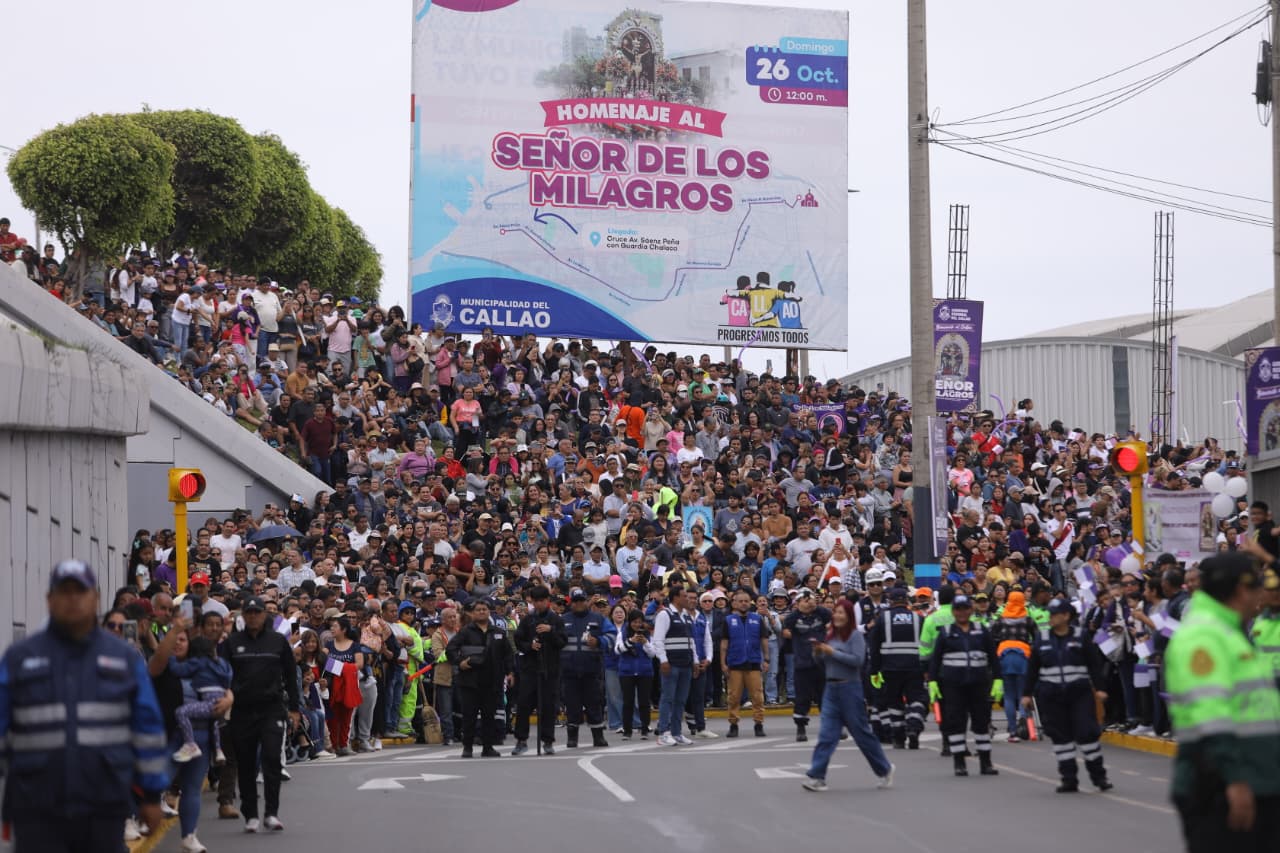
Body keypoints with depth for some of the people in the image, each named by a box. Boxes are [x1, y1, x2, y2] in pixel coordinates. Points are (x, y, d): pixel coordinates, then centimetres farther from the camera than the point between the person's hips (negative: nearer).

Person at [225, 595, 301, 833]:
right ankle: (250, 815, 12)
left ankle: (271, 813, -8)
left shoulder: (278, 641, 6)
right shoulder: (233, 642, 6)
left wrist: (294, 708, 7)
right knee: (245, 764, 4)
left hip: (272, 708, -1)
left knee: (271, 758, -12)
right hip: (242, 711, 1)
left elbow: (291, 675, 10)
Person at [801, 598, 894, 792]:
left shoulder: (855, 635, -7)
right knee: (827, 734, -2)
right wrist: (818, 653, -2)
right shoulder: (830, 636, 12)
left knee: (862, 732, 3)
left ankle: (884, 770, 20)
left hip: (850, 688, -6)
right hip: (831, 688, 6)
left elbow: (858, 660, -19)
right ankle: (816, 777, -8)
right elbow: (825, 664, 19)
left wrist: (832, 652, -18)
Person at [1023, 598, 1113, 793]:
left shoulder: (1081, 636, 0)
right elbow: (1032, 668, 10)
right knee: (1060, 736, 2)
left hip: (1079, 693, -2)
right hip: (1051, 695, 2)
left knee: (1087, 732, -6)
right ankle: (1069, 780, 9)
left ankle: (1099, 776, 8)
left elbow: (1095, 664, 1)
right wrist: (1027, 694, 8)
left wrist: (1099, 688, -7)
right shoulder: (1042, 638, 6)